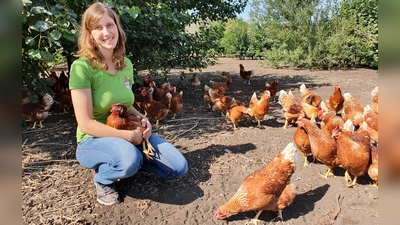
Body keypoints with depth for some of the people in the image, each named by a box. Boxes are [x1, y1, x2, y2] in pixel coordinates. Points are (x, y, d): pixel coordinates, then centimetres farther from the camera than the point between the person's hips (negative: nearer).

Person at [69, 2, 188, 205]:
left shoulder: (126, 64, 1)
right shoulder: (82, 67, -18)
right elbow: (85, 124, -20)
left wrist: (141, 118, -7)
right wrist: (128, 135, -23)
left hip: (130, 134, 6)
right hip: (94, 140, -5)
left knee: (179, 167, -5)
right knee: (130, 160, -40)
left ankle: (127, 160, 13)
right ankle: (103, 178, -4)